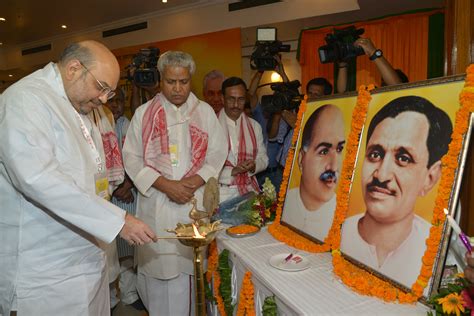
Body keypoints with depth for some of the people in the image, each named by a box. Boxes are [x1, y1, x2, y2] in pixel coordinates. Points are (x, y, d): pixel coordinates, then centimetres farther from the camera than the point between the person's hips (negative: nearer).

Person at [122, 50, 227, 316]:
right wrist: (164, 184, -12)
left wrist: (196, 180, -11)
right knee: (158, 265, 4)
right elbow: (132, 157, 0)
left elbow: (218, 153, 5)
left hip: (196, 202, 1)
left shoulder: (205, 112, 8)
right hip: (156, 204, 0)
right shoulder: (144, 113, 5)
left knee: (191, 265, 5)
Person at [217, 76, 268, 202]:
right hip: (222, 192, -4)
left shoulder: (254, 126, 11)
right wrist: (232, 171, -17)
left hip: (249, 190, 4)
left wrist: (253, 166, -8)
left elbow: (263, 158, 14)